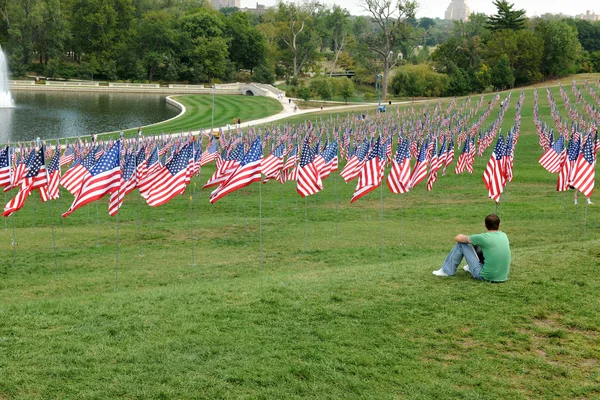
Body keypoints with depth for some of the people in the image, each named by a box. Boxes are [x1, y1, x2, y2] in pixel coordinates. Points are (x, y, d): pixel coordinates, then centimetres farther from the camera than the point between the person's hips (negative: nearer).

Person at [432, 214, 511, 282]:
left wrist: (463, 237, 20)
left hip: (485, 276, -6)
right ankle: (470, 267, 46)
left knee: (461, 243, 3)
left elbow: (458, 238, -3)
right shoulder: (504, 236, 3)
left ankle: (448, 270, 19)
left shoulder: (484, 237, -15)